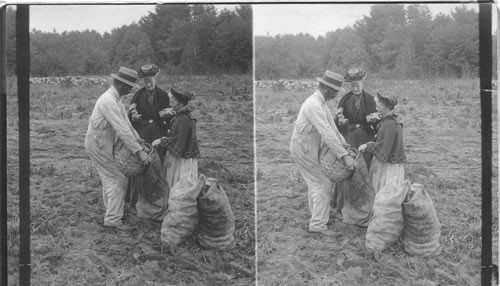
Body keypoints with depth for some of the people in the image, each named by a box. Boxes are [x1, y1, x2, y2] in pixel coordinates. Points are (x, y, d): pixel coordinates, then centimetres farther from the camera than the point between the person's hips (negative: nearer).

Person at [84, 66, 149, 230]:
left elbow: (125, 121, 12)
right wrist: (138, 150, -30)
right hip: (99, 145, -10)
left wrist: (138, 140, 4)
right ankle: (113, 219, -3)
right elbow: (121, 129, -29)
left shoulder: (114, 99, 9)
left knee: (109, 179, 16)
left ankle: (111, 215, 27)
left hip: (103, 144, 10)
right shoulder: (108, 101, -24)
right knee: (118, 180, -7)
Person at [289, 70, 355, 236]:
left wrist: (344, 144, 6)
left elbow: (331, 125, 13)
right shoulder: (314, 105, -25)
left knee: (315, 183, 17)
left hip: (308, 149, 10)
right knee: (323, 184, -6)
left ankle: (317, 220, 28)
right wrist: (344, 155, -31)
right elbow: (326, 133, -31)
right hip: (304, 150, -10)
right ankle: (318, 224, -2)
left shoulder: (321, 103, 9)